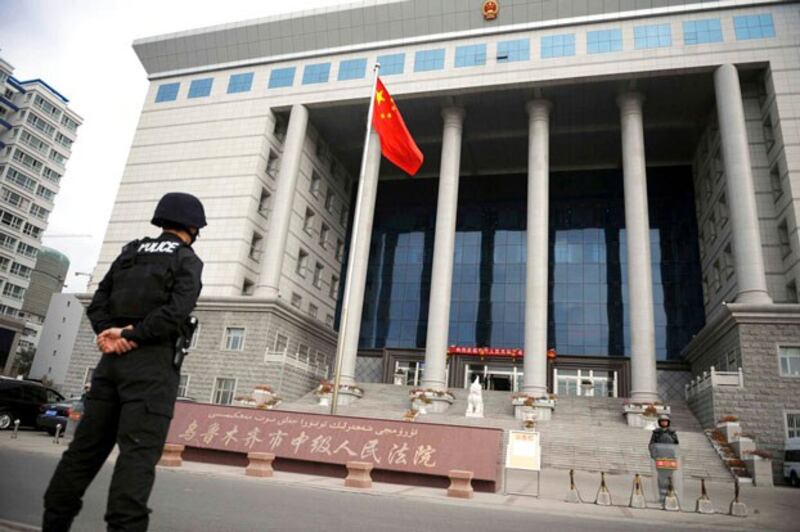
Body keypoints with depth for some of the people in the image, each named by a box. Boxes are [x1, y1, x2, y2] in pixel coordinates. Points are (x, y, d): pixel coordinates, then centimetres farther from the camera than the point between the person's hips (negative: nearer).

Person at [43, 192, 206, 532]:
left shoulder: (129, 253, 18)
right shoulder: (187, 260, -1)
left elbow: (97, 304, 10)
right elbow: (176, 311, -16)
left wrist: (109, 333, -4)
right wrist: (132, 336, -11)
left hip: (112, 359, 6)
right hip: (151, 361, -6)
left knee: (86, 445, 11)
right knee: (138, 452, -8)